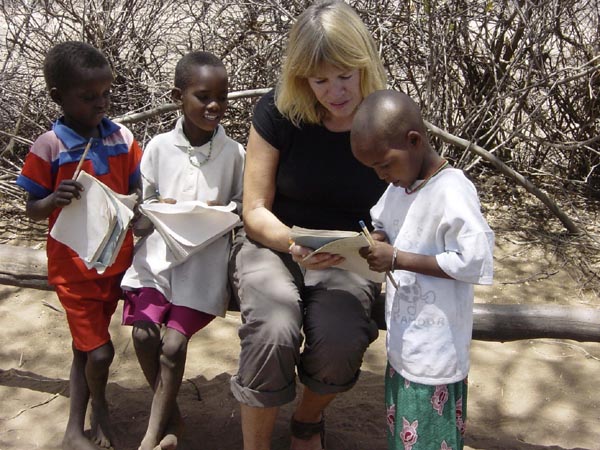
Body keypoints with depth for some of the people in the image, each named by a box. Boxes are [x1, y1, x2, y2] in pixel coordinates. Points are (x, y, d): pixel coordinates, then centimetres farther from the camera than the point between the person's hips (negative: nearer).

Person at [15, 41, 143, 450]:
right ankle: (100, 405, 26)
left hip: (116, 259, 4)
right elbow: (33, 210, -5)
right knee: (99, 351, -5)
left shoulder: (122, 138, -2)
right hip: (74, 265, -4)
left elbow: (137, 193, 7)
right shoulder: (49, 147, -12)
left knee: (85, 345, 16)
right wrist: (54, 199, -27)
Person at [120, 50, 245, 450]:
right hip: (159, 252, 2)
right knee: (144, 333, -10)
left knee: (174, 343, -9)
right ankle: (171, 418, 16)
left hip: (204, 261, -2)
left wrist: (222, 212, -15)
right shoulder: (159, 147, 0)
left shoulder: (234, 153, -3)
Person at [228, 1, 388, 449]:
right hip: (273, 245, -1)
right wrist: (294, 243, -27)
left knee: (341, 340, -29)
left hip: (348, 259, 1)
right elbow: (255, 211, -6)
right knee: (273, 333, -32)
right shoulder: (278, 112, -9)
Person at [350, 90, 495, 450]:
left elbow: (474, 262, -26)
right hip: (404, 344, 8)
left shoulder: (451, 192, -22)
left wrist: (398, 258, -23)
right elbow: (381, 227, 20)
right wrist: (373, 241, -5)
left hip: (435, 355, -8)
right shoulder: (400, 186, 6)